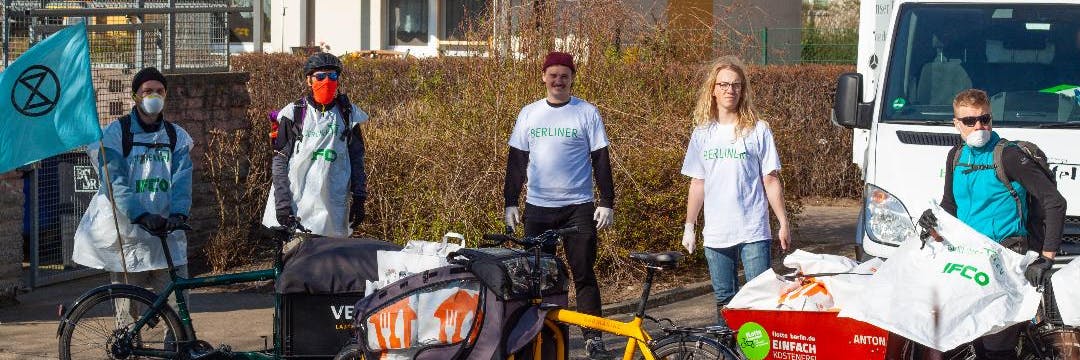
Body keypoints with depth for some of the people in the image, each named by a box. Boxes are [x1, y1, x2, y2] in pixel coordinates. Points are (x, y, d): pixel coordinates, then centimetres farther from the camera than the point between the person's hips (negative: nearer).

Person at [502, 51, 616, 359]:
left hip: (578, 207, -3)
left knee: (584, 274, -3)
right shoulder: (529, 114, 8)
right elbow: (516, 160, 11)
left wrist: (607, 202, -6)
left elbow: (601, 159, 0)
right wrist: (510, 202, 6)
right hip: (538, 207, 3)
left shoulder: (587, 113, 0)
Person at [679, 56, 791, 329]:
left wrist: (783, 223, -3)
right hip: (716, 234, 3)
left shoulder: (757, 130, 0)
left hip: (753, 232, -3)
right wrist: (689, 227, 11)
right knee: (725, 301, 10)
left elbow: (771, 180, 1)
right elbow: (698, 183, 13)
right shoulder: (703, 133, 9)